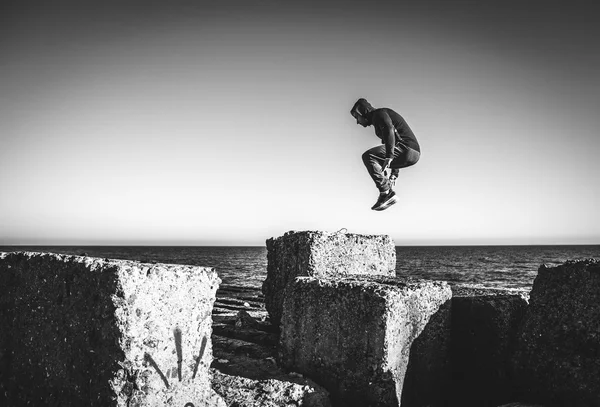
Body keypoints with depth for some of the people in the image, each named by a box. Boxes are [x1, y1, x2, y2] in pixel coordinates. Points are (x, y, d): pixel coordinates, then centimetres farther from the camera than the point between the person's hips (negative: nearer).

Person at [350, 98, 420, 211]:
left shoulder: (379, 113, -1)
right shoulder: (376, 121, 29)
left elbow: (390, 129, -23)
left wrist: (389, 156, -33)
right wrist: (393, 176, 33)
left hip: (407, 149, -10)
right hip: (412, 154, 10)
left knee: (368, 156, -15)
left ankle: (387, 193, -18)